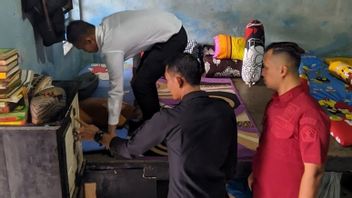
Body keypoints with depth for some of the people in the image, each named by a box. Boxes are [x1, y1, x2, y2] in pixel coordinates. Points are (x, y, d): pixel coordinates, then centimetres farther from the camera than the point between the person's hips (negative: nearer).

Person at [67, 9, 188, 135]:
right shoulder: (106, 23, 1)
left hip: (174, 38, -10)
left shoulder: (110, 49, -22)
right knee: (143, 79, 15)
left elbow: (116, 90, -18)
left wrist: (111, 131, -10)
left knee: (140, 85, -8)